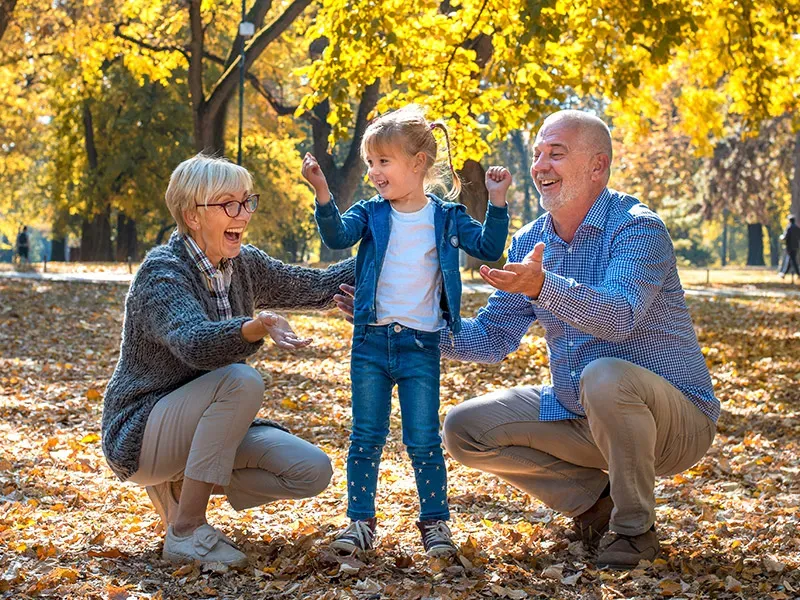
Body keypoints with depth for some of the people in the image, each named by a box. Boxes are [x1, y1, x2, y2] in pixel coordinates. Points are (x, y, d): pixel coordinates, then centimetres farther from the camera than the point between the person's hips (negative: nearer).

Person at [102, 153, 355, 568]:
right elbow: (194, 343, -41)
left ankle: (178, 486, 7)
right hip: (138, 434, -7)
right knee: (241, 380, -33)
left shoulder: (243, 265, 2)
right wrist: (257, 327, -59)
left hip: (199, 423, 8)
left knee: (312, 472, -10)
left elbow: (318, 287, 13)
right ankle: (186, 532, -25)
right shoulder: (162, 273, -21)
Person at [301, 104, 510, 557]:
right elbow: (338, 236, -14)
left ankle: (436, 522, 13)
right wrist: (323, 193, -29)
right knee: (366, 439, 6)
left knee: (424, 441, 1)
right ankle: (360, 521, 15)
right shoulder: (371, 213, 3)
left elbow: (488, 249, 0)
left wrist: (497, 202, -11)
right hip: (371, 341, 2)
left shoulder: (447, 217, 2)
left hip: (421, 345, -2)